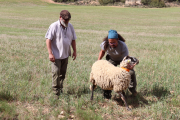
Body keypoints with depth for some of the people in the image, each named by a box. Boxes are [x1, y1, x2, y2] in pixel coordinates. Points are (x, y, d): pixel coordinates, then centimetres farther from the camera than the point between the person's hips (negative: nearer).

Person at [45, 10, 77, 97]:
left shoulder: (70, 26, 6)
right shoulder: (54, 26, -11)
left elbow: (73, 39, 16)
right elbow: (48, 40, -13)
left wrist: (74, 51, 12)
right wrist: (50, 53, -19)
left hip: (65, 54, 5)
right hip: (56, 55, -5)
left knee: (63, 73, 11)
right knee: (56, 72, -7)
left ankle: (60, 88, 26)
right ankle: (56, 91, 5)